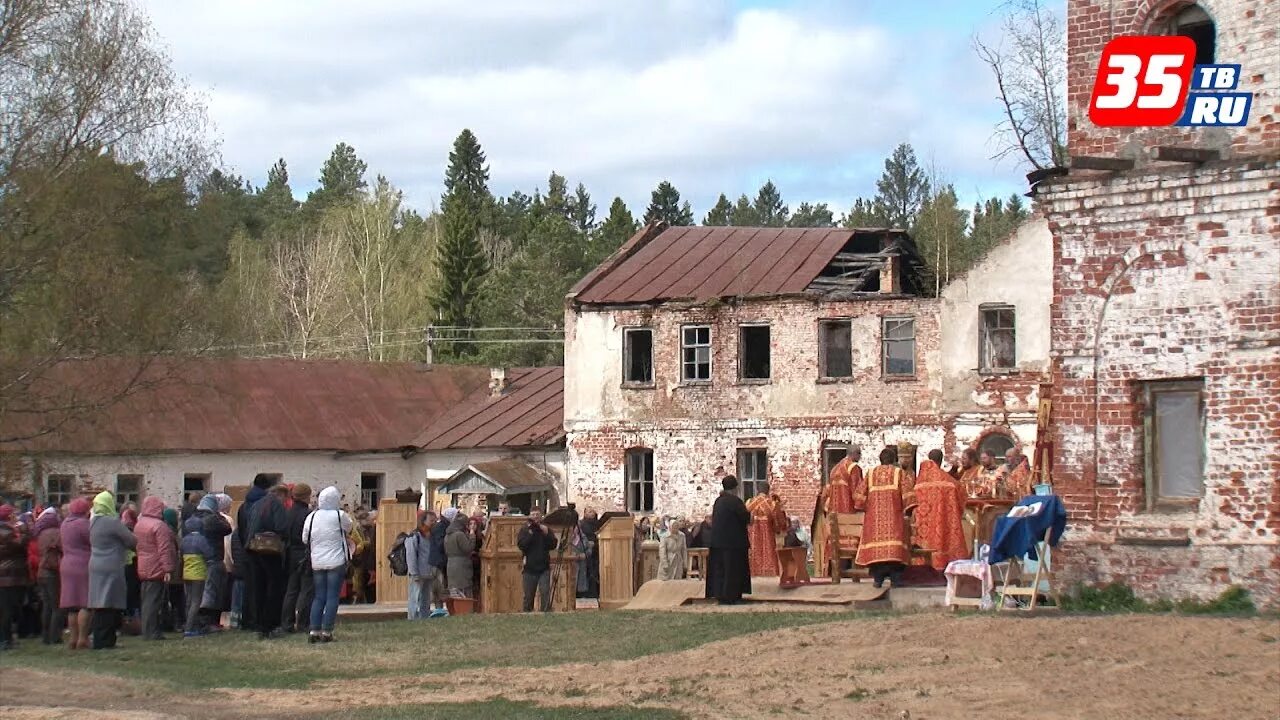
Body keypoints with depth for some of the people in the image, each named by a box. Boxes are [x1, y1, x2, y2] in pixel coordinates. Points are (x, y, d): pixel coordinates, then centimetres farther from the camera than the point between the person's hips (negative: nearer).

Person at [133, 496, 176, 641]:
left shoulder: (138, 524, 13)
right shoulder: (159, 526, -15)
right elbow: (165, 549, -19)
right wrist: (168, 569, -20)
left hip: (142, 568, 9)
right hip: (156, 569, -9)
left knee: (147, 601, 13)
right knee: (154, 601, -7)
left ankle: (148, 631, 16)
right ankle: (151, 633, -8)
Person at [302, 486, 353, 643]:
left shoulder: (311, 517, 1)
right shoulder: (340, 516, -10)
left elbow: (305, 539, 6)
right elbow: (349, 527, 7)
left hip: (317, 563, 4)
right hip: (336, 562, -4)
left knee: (319, 597, 11)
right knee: (332, 597, 0)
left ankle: (314, 631, 4)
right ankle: (326, 632, -4)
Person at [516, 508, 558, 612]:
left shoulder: (546, 529, 8)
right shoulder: (524, 530, 4)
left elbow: (553, 545, 0)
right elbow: (521, 545, -11)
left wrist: (546, 534, -14)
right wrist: (530, 532, -18)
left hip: (544, 568, 0)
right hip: (530, 568, 0)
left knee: (545, 593, -10)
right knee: (528, 595, 6)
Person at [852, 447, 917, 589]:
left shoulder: (871, 474, 9)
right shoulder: (899, 473, 2)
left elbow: (859, 495, 6)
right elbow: (908, 493, -8)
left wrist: (866, 508, 18)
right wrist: (909, 509, -1)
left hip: (874, 517, 2)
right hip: (894, 517, -2)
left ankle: (878, 579, -2)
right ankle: (895, 578, -9)